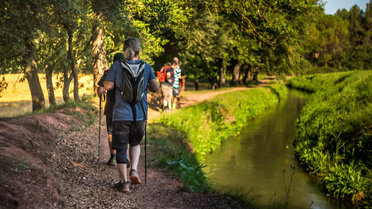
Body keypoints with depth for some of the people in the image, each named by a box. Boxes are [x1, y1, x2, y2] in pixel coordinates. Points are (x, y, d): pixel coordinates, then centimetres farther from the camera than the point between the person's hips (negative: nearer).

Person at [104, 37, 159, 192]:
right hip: (140, 114, 2)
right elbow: (155, 88, -4)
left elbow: (108, 86, -9)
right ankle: (134, 170, 5)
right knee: (135, 142, 24)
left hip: (122, 114, -2)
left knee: (121, 147, 8)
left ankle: (124, 182, 10)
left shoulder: (116, 66, -4)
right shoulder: (146, 67, 1)